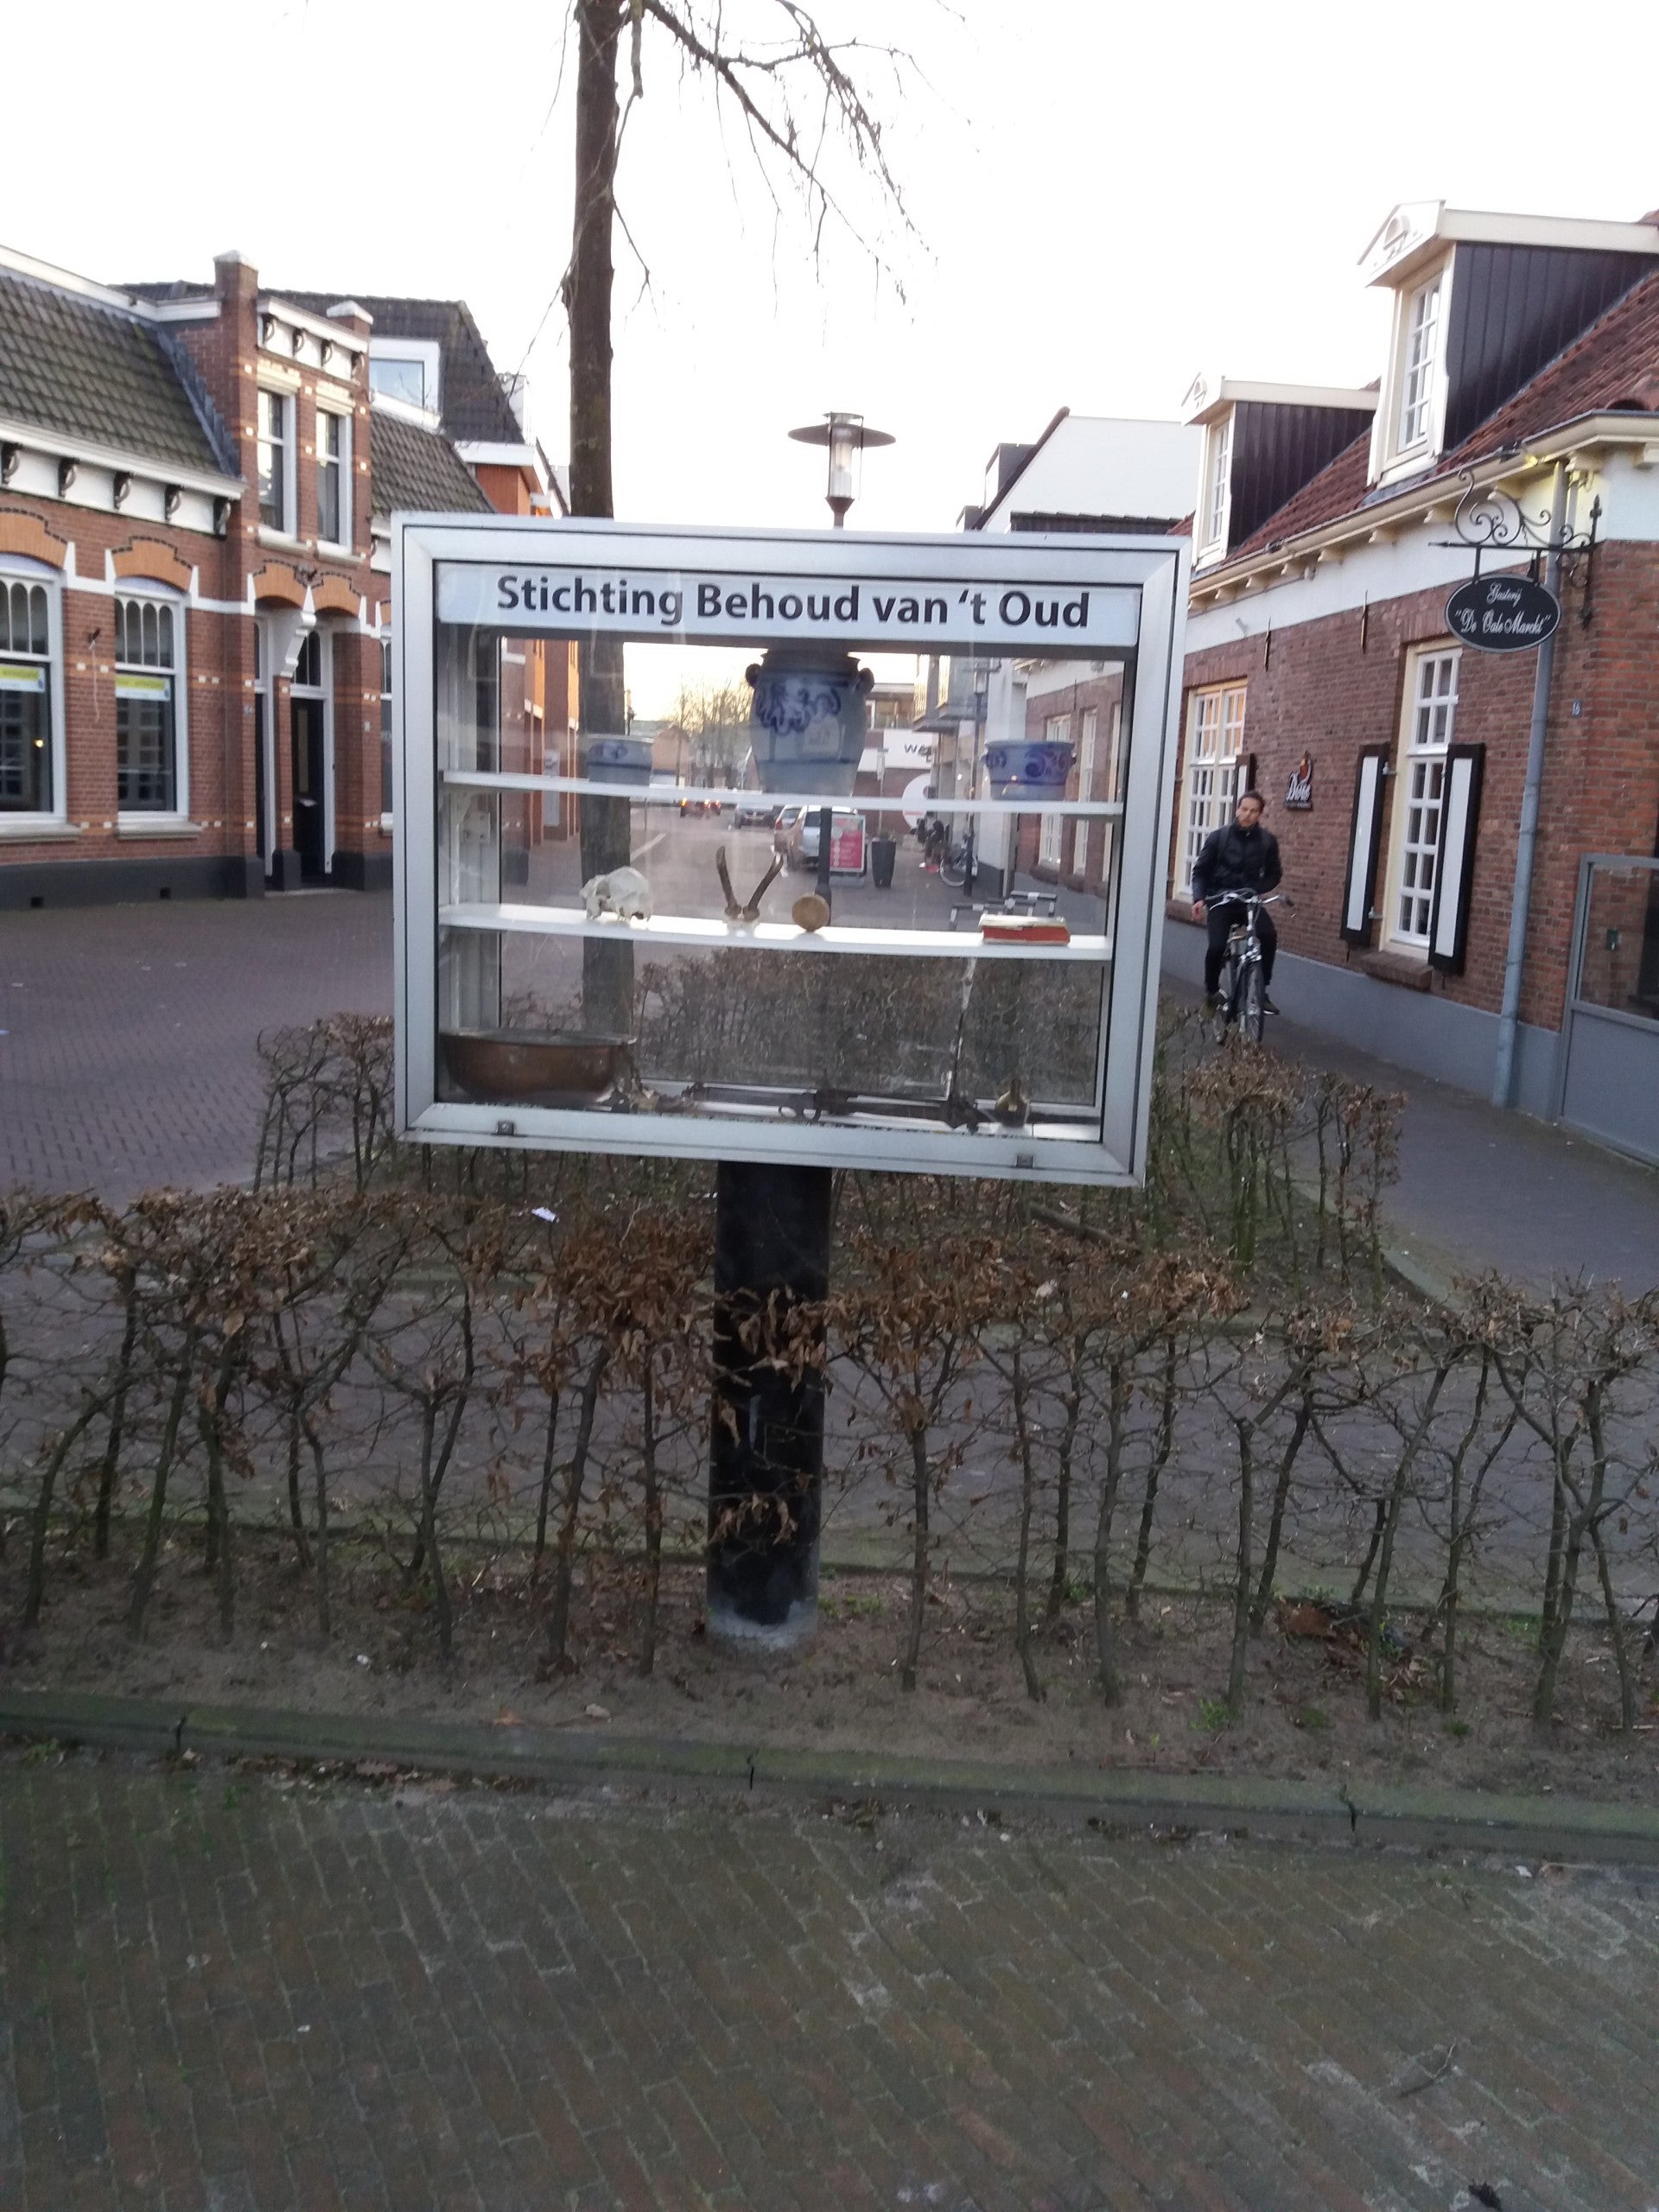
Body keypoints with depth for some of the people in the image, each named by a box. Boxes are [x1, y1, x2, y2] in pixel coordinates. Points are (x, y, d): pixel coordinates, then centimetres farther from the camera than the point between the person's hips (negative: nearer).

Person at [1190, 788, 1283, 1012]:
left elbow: (1274, 874, 8)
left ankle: (1261, 990, -11)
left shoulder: (1267, 841, 0)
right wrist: (1199, 898, -13)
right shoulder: (1218, 837, -3)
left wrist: (1259, 890, -12)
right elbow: (1200, 870, 2)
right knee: (1217, 945, -21)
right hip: (1221, 900, -1)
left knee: (1269, 935, -26)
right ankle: (1211, 990, 7)